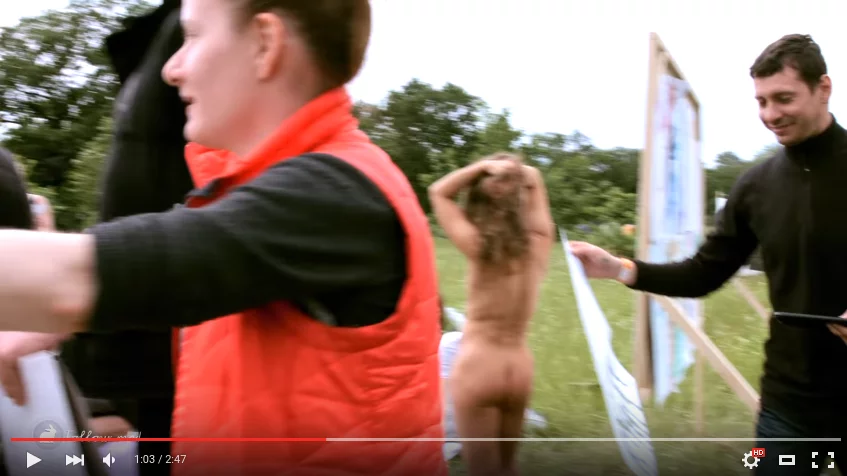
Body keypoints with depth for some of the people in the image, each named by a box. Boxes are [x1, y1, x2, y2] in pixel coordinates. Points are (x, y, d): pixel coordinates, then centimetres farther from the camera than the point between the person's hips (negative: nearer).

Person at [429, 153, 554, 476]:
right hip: (519, 366, 5)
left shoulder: (478, 246, -12)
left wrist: (485, 166, -6)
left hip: (477, 365, -5)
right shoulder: (539, 243, -1)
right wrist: (520, 173, 0)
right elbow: (534, 183, 17)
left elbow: (438, 192, 1)